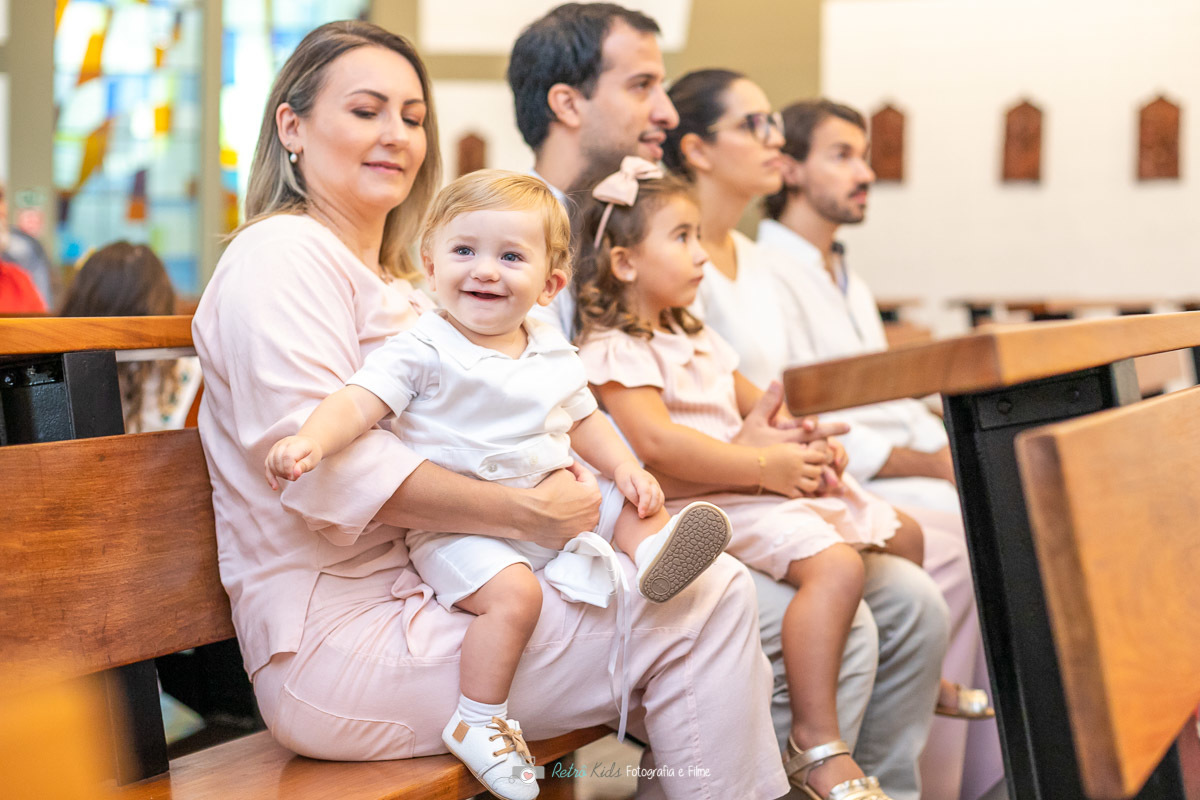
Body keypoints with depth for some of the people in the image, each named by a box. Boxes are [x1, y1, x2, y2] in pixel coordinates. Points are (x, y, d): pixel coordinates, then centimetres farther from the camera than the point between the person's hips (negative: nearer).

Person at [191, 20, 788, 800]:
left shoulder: (392, 281, 23)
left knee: (718, 583, -1)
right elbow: (330, 461, -20)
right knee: (701, 605, -15)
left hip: (413, 601, 9)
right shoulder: (281, 256, -8)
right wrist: (529, 514, -21)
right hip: (340, 642, -9)